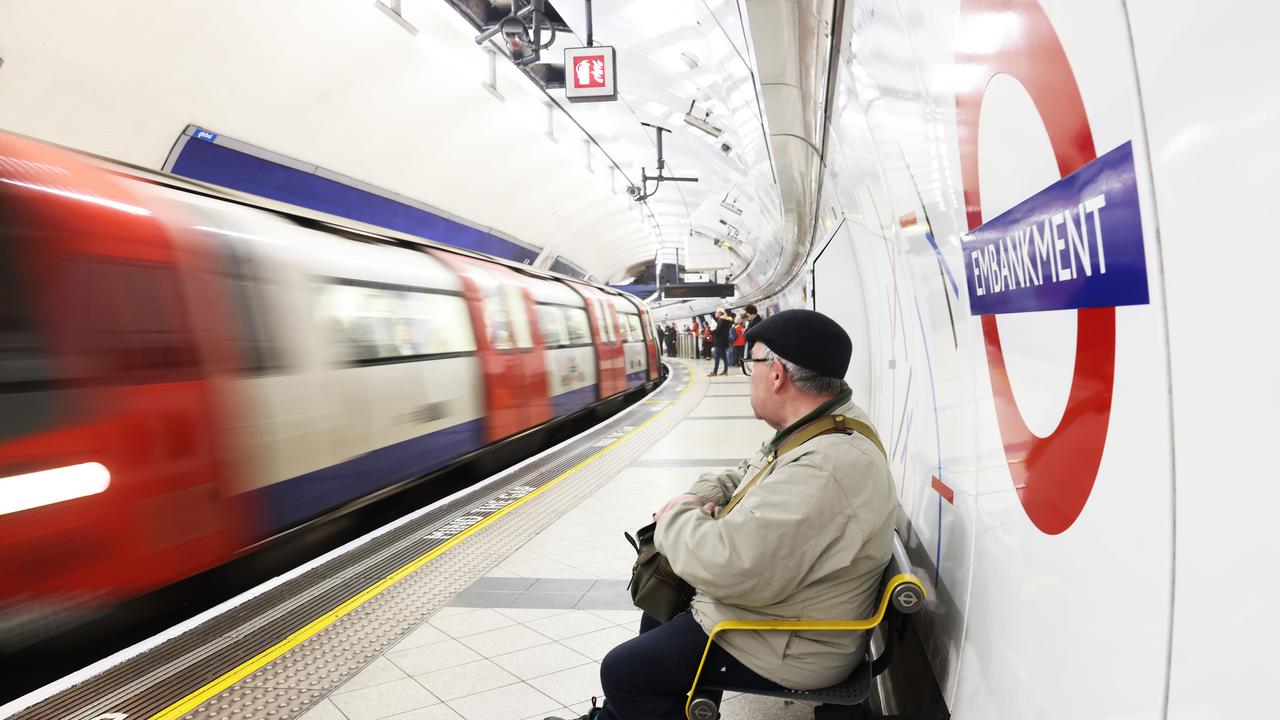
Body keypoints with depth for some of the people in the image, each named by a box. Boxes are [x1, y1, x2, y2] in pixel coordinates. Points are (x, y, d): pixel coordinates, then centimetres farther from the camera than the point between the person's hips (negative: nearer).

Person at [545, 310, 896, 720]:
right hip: (773, 611, 10)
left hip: (784, 651, -10)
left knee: (622, 672, 2)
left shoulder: (823, 469, -35)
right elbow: (748, 477, 17)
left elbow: (728, 566, -38)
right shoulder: (826, 430, 1)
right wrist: (698, 498, -3)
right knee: (659, 613, 26)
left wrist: (677, 516, -18)